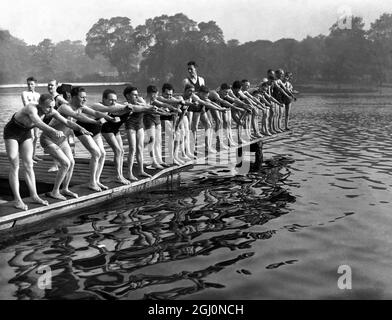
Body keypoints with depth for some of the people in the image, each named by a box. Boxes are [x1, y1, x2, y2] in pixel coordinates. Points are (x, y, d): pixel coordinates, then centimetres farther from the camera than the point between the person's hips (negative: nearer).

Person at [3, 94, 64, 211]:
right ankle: (17, 199, -3)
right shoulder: (31, 109, -37)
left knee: (29, 165, 4)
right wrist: (54, 131, -71)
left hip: (26, 134, 6)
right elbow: (38, 123, -56)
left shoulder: (44, 110, -14)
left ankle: (34, 196, 7)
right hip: (11, 134, -6)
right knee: (15, 166, -6)